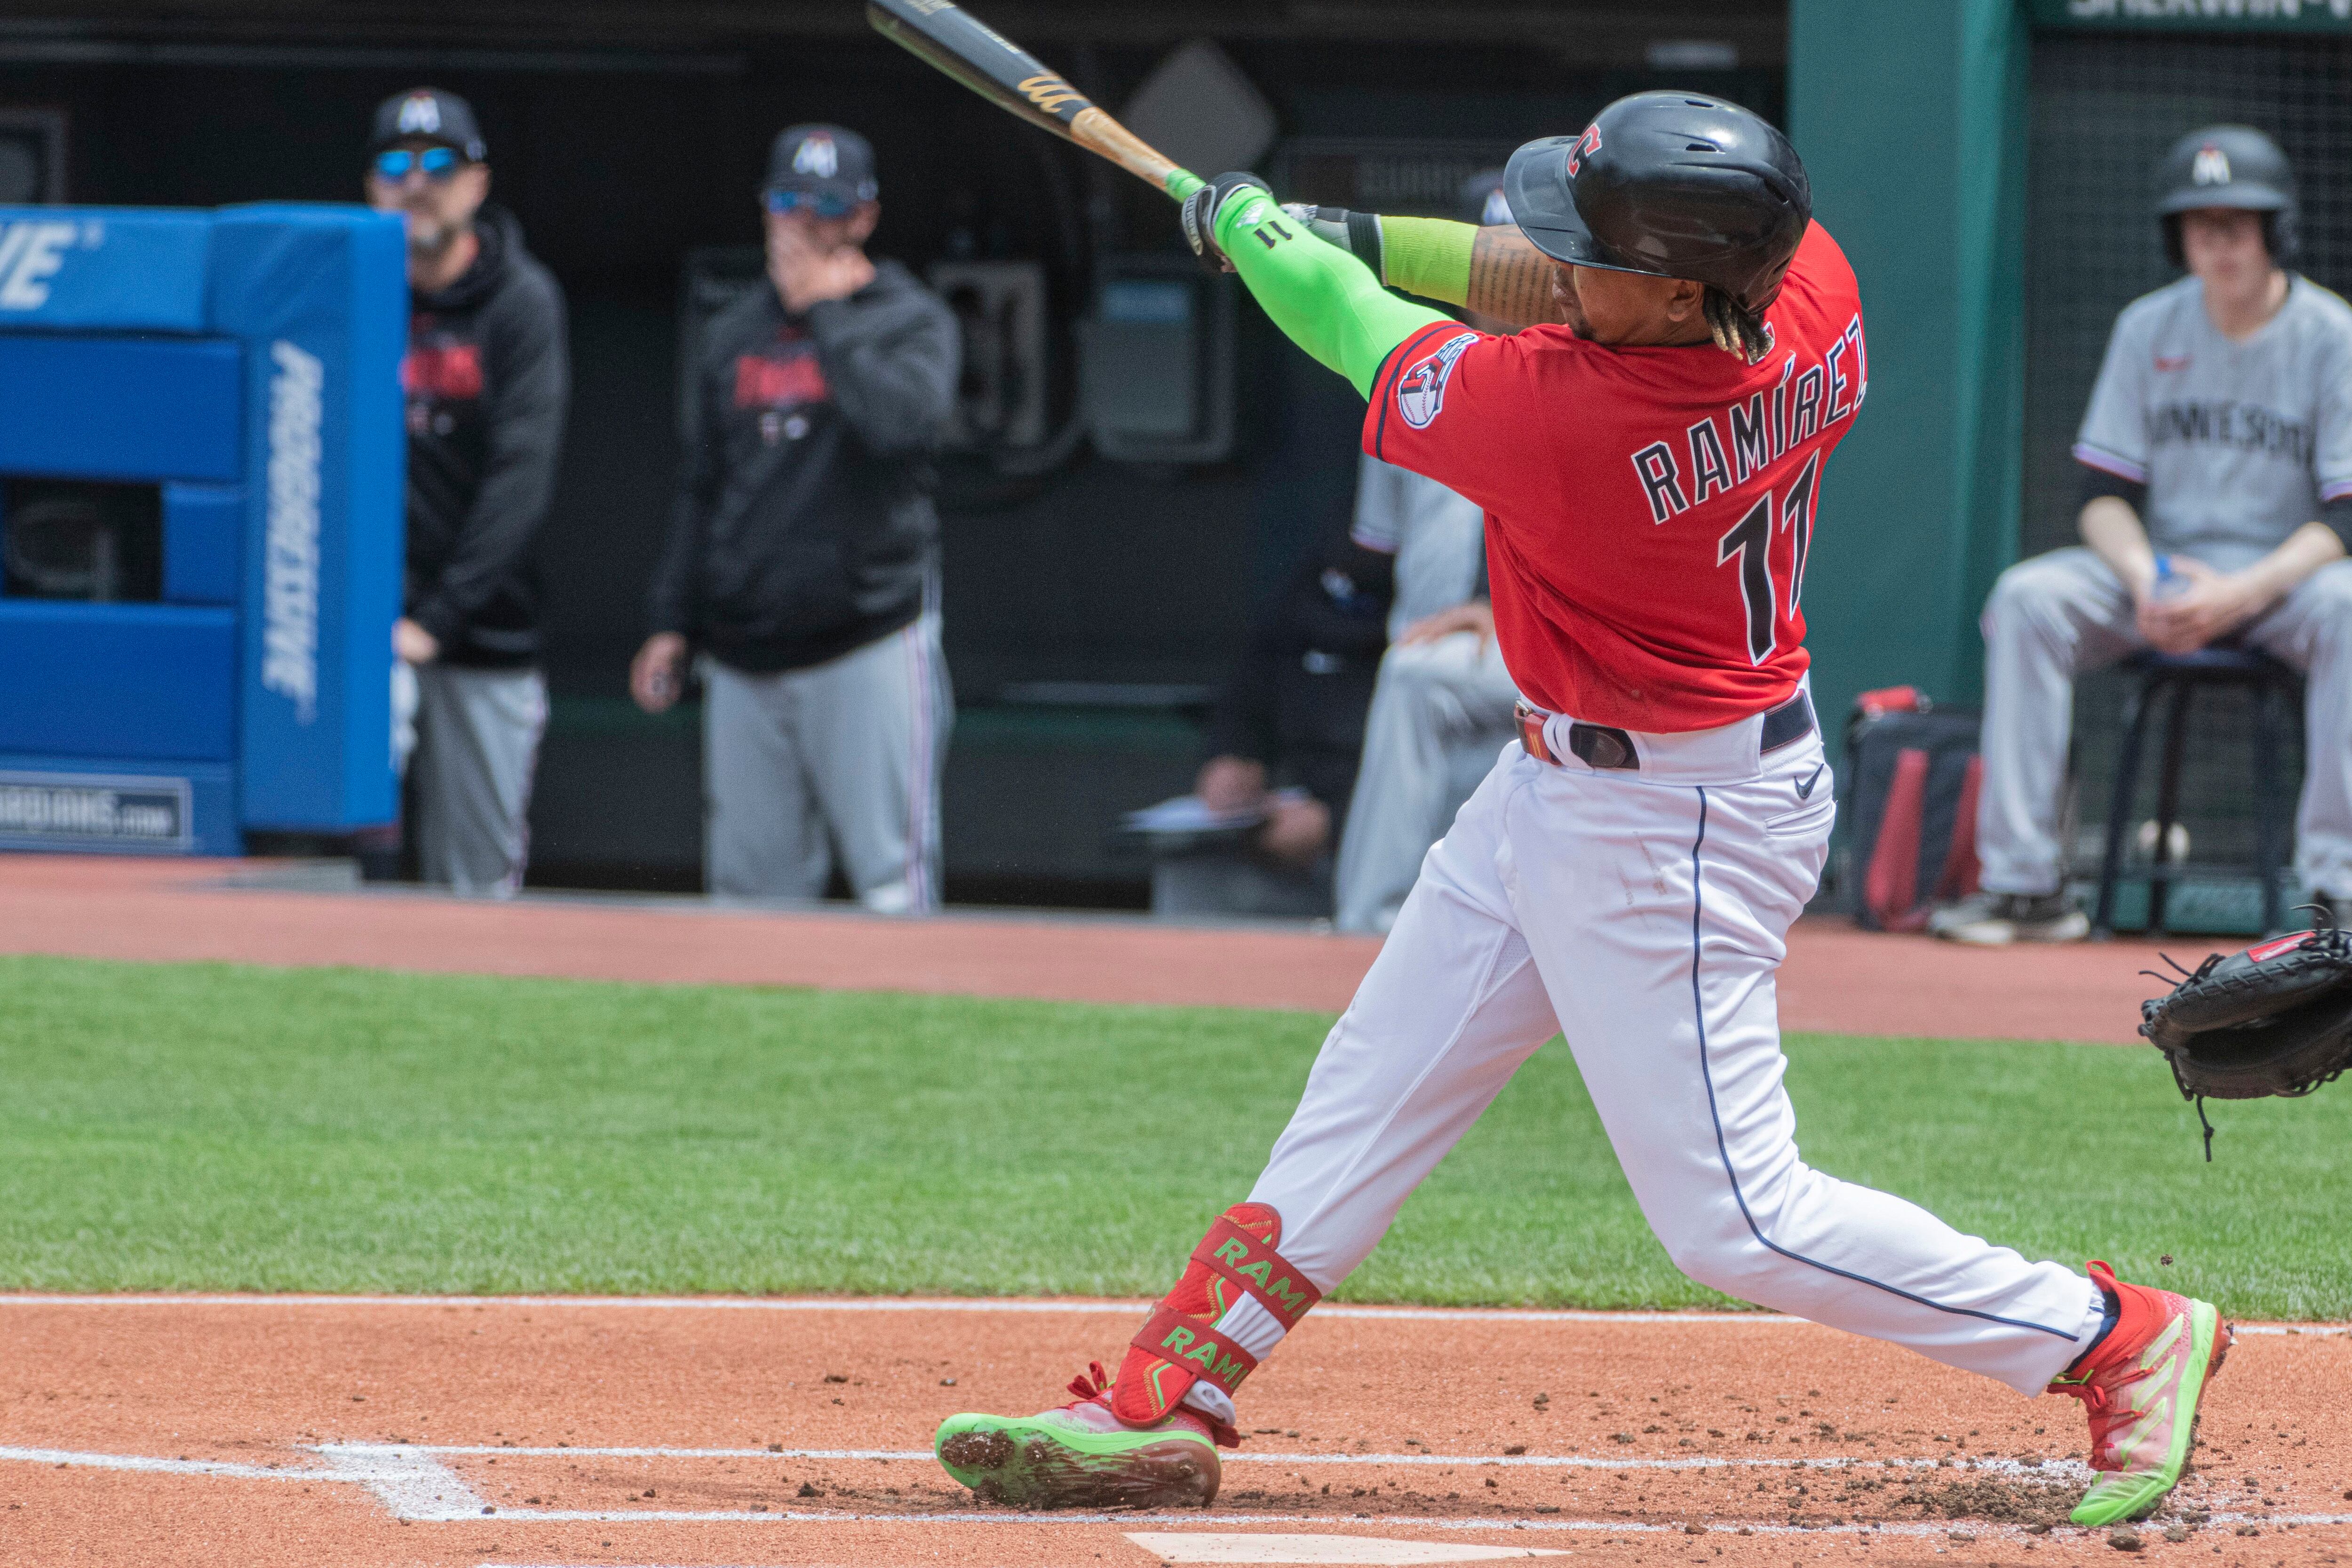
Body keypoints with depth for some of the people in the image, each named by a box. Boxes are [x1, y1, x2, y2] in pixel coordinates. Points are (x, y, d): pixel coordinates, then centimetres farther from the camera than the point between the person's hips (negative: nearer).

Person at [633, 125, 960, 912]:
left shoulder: (910, 320, 2)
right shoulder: (733, 337, 17)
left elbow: (906, 419, -20)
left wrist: (827, 313, -11)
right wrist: (673, 624, 15)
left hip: (869, 646, -5)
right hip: (745, 657, 5)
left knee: (891, 877, -10)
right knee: (749, 878, 3)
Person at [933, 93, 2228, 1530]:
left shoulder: (1558, 423, -33)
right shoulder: (1810, 282, -14)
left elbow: (1375, 344, -12)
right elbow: (1553, 292, 6)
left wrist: (1253, 229, 6)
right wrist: (1348, 235, 2)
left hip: (1668, 838, -10)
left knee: (1736, 1219, -1)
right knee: (1365, 1104, 13)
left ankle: (2125, 1339, 9)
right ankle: (1156, 1413, 18)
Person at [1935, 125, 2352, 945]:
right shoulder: (2148, 329, 4)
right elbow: (2105, 494, 3)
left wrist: (2240, 594, -27)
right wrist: (2146, 581, -19)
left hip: (2284, 577, -3)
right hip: (2162, 568, 3)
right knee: (2027, 596, -23)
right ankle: (2023, 881, -25)